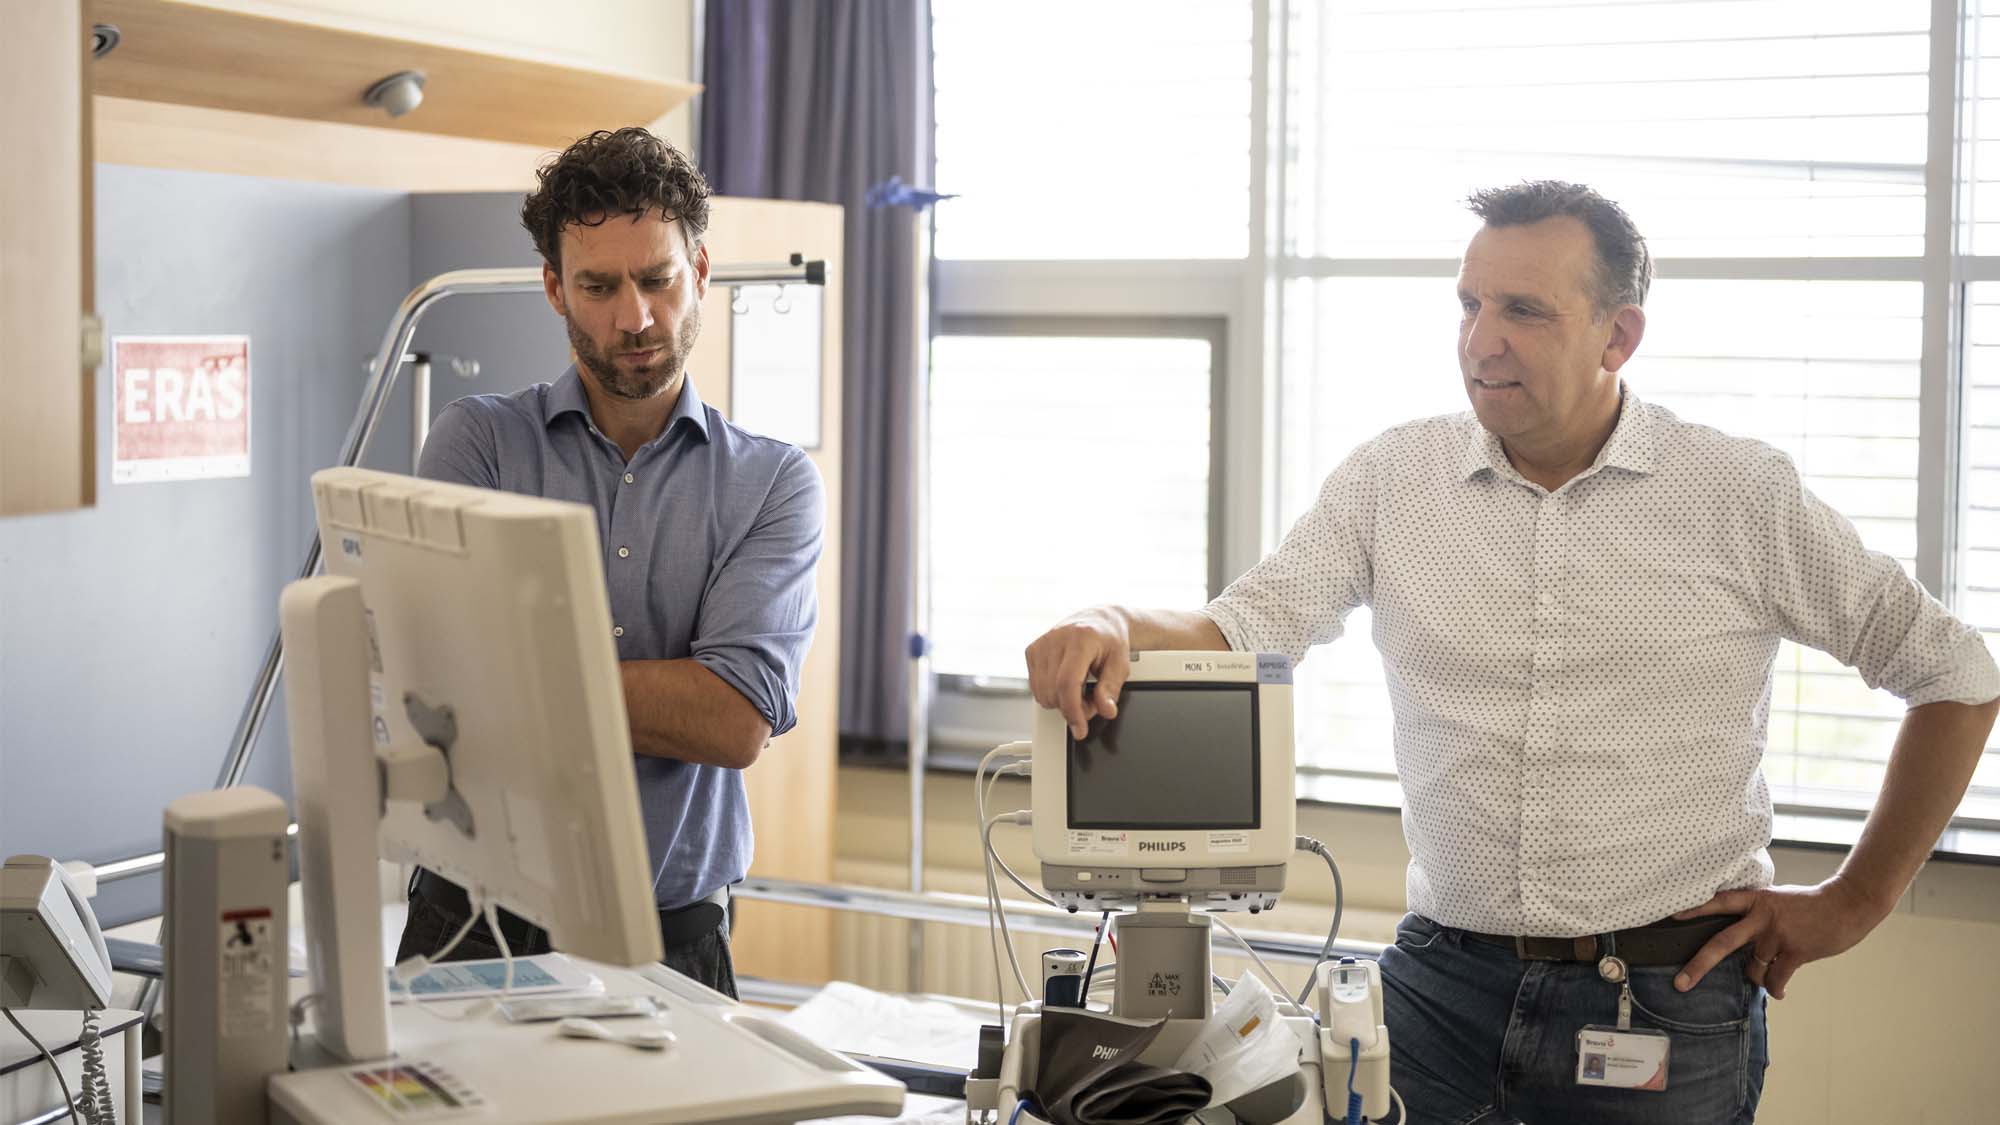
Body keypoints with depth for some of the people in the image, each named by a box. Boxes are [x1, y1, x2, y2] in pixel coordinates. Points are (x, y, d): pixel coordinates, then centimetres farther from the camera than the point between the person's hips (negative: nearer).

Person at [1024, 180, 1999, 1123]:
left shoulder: (1743, 495, -4)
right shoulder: (1393, 478, 2)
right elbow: (1243, 630, -6)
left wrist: (1856, 900, 3)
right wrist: (1118, 627, -27)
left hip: (1668, 1006, -2)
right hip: (1445, 979, 2)